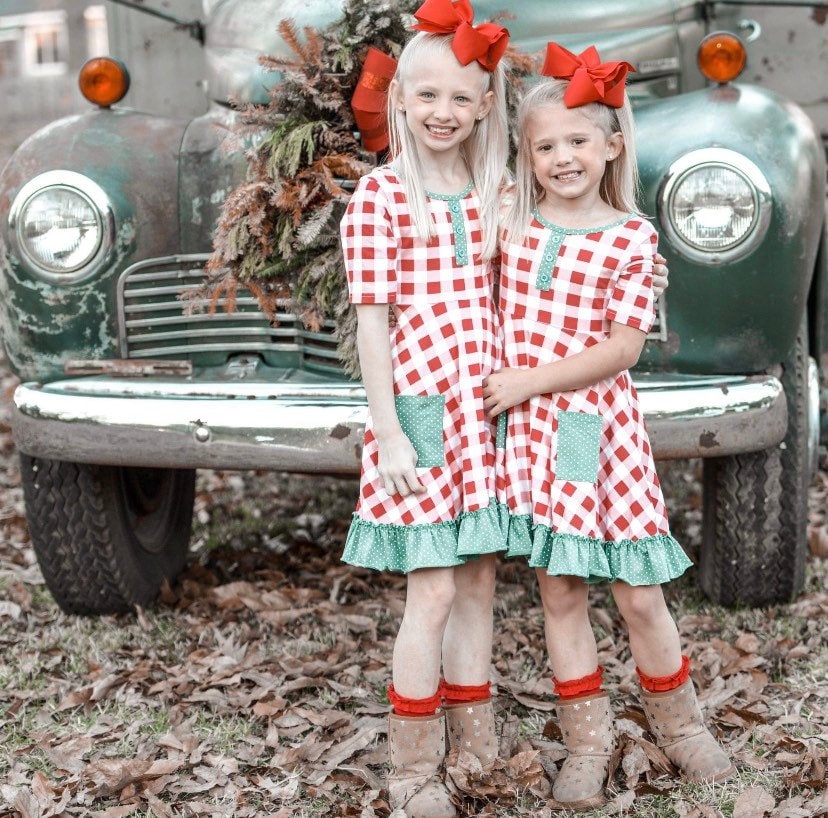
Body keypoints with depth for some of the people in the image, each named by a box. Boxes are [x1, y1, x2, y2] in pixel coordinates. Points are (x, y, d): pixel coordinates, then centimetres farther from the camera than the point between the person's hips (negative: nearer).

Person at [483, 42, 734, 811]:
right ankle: (586, 740, 21)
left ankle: (677, 724, 26)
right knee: (558, 589, 9)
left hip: (599, 428, -3)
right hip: (528, 432, 3)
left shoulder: (631, 236, -4)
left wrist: (528, 381, -13)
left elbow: (622, 349, -10)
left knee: (638, 595, 4)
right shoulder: (513, 226, 4)